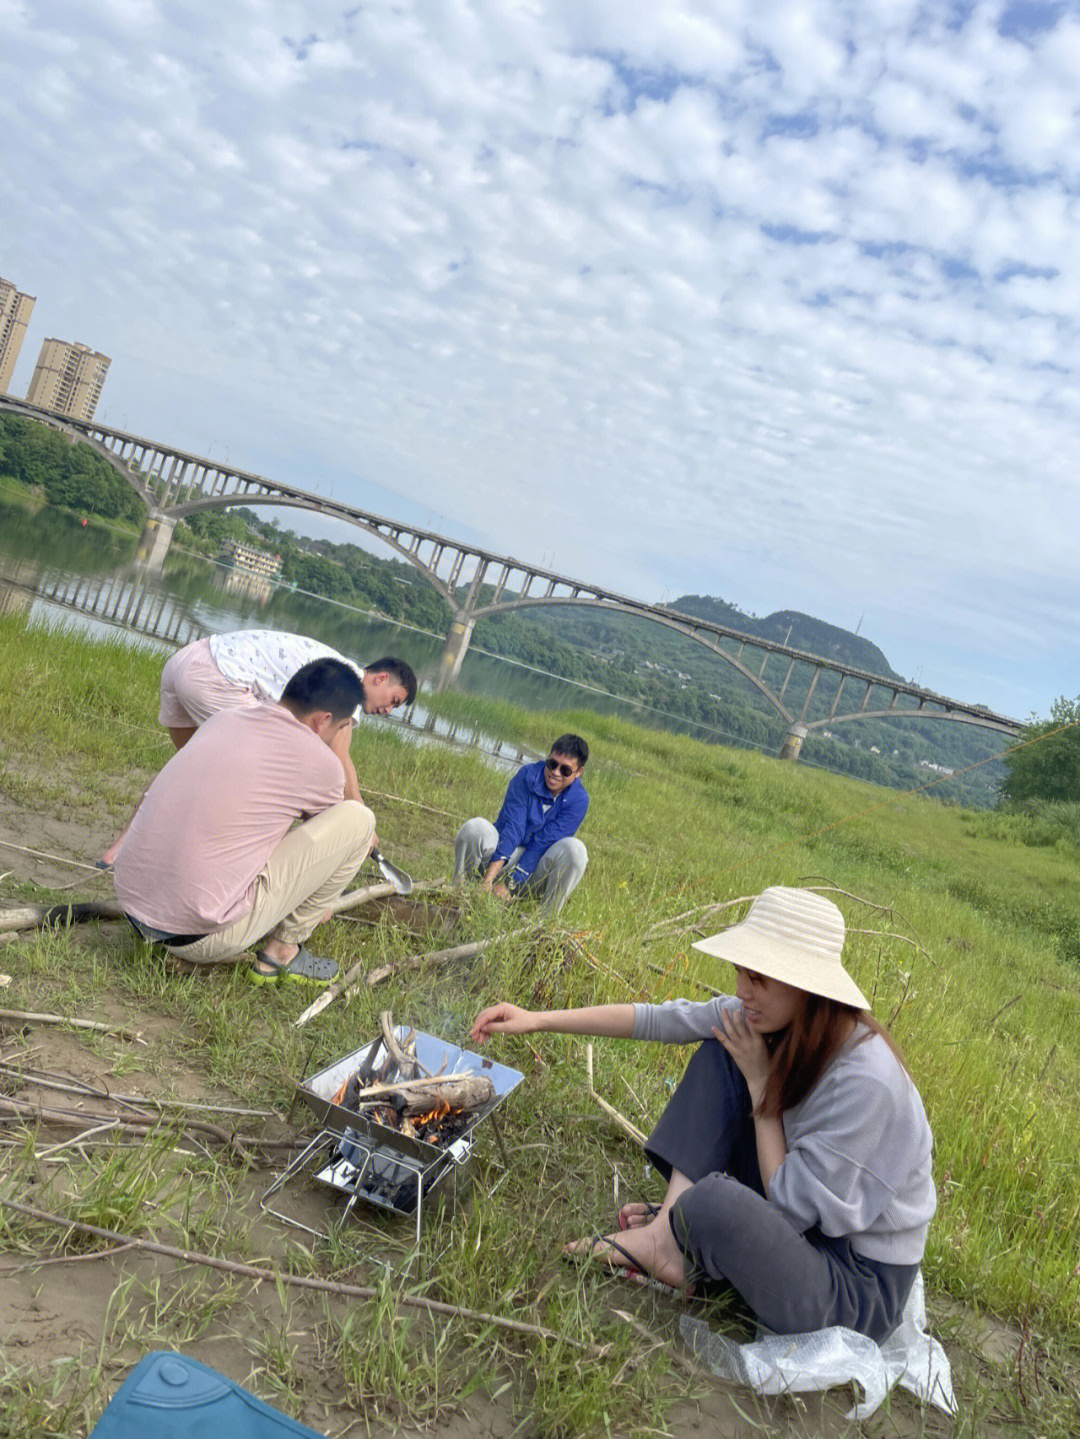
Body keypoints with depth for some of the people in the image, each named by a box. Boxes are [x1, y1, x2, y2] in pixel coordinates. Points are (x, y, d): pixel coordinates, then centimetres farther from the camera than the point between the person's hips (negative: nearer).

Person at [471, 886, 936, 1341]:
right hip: (797, 1221, 7)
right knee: (719, 1054, -5)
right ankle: (673, 1224, -8)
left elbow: (790, 1208, -23)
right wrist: (538, 1019, -8)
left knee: (715, 1201, -35)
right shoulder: (771, 1017, -9)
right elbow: (656, 1019, -5)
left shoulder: (866, 1080, -31)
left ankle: (669, 1246, 0)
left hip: (860, 1286, -7)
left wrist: (761, 1083, -19)